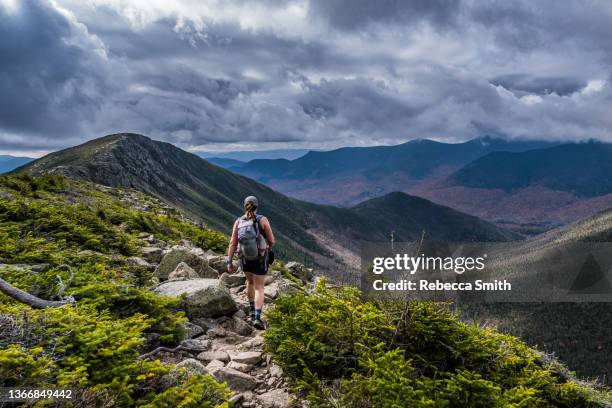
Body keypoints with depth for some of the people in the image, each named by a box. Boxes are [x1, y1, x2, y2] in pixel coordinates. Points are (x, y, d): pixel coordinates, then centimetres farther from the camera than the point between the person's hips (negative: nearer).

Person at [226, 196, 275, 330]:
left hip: (244, 258, 3)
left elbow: (233, 243, -9)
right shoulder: (262, 220, -15)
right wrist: (269, 248, 13)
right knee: (259, 288, 4)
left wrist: (229, 262, -5)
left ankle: (252, 310, 38)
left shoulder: (238, 222, -7)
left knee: (250, 282, 29)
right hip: (260, 259, -3)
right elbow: (272, 240, -10)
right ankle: (257, 318, -10)